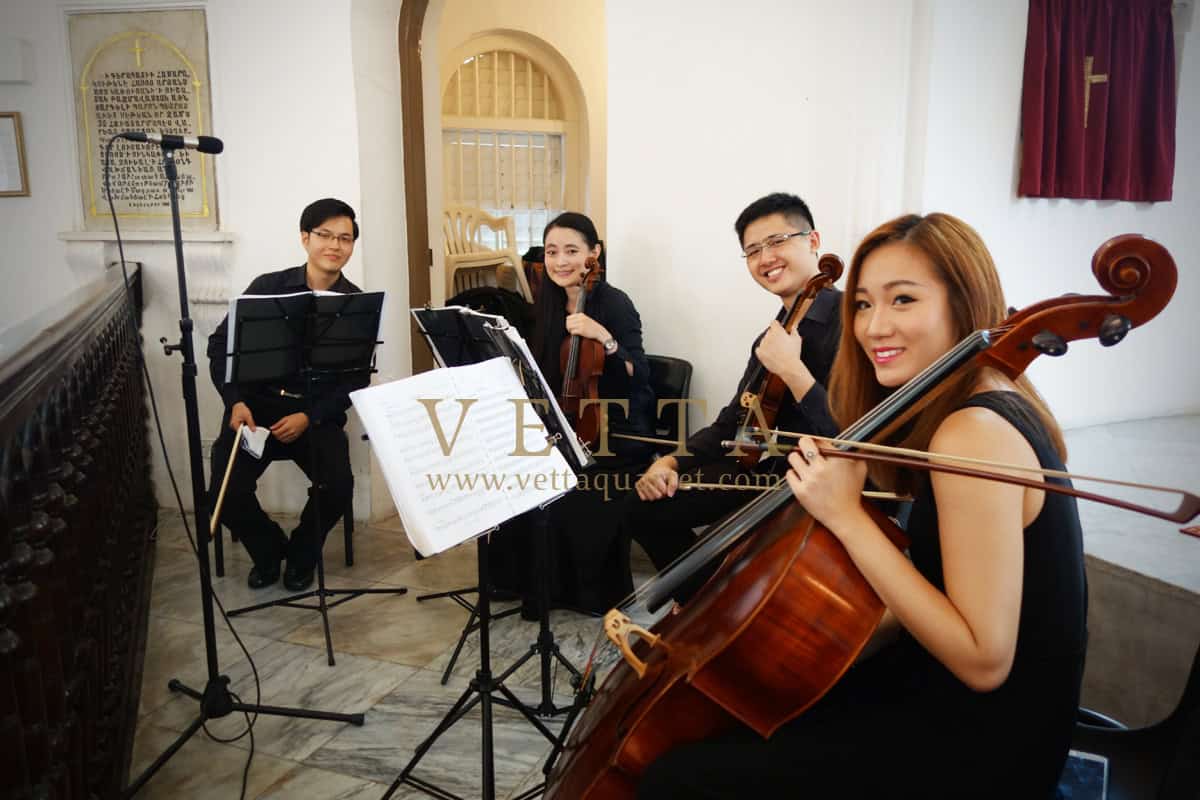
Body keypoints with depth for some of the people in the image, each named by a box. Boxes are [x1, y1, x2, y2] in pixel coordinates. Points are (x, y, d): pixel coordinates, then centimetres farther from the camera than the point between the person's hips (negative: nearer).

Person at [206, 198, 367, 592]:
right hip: (256, 405, 1)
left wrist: (310, 417, -15)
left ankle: (302, 554, 10)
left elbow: (356, 377, -2)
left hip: (317, 414, 0)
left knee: (339, 486, -24)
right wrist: (235, 402, -10)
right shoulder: (268, 287, 3)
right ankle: (268, 549, 15)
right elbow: (221, 343, 6)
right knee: (227, 492, -19)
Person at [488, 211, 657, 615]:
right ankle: (537, 581, 4)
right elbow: (548, 378, 12)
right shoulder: (552, 305, 7)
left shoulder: (614, 303, -12)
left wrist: (604, 338, -32)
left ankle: (593, 589, -1)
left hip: (618, 431, -6)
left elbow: (638, 377, -20)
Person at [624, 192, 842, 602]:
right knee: (644, 505, 5)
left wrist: (792, 370, -26)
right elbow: (732, 422, 14)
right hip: (766, 469, 8)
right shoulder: (772, 335, 12)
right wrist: (673, 460, 0)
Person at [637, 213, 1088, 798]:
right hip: (943, 692, 9)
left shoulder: (974, 431, -25)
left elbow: (984, 660, -26)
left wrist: (847, 516, -26)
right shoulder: (996, 406, 5)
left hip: (977, 749, -9)